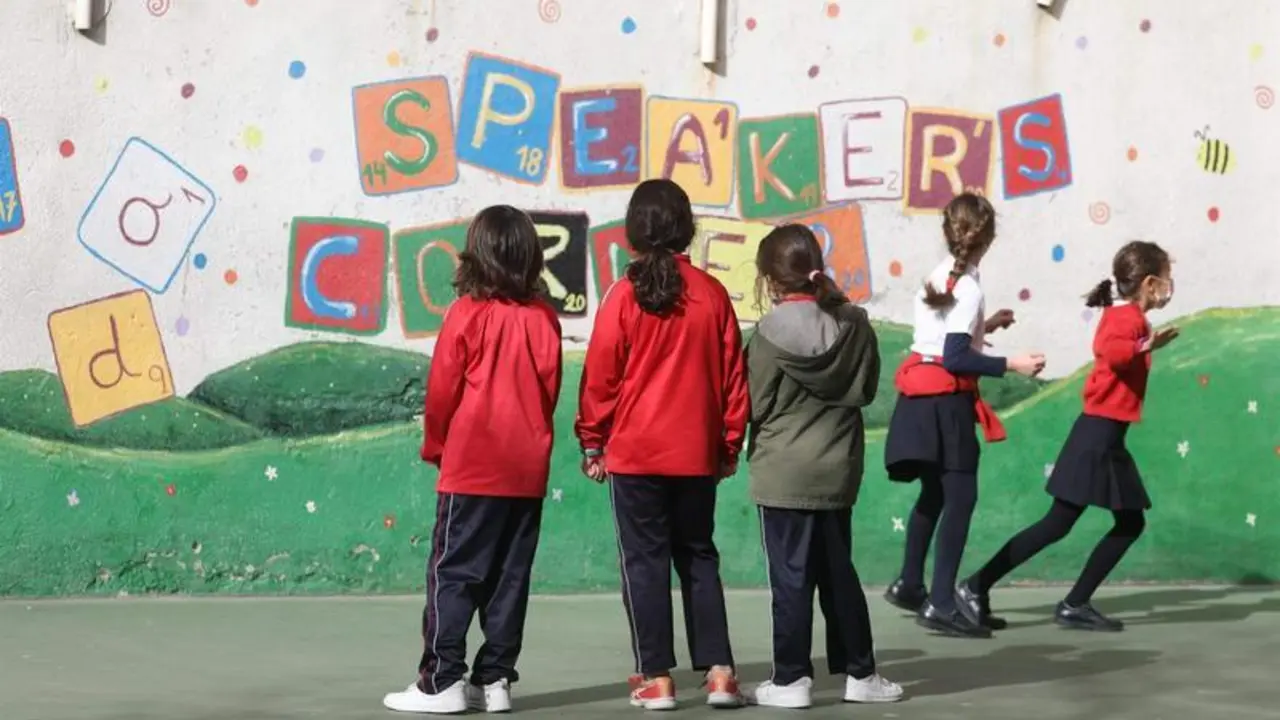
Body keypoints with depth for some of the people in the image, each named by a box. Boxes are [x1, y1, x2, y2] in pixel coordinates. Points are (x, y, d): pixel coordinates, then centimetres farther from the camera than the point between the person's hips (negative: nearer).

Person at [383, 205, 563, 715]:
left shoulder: (468, 314, -9)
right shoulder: (543, 317, 0)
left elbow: (442, 391, -6)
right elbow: (550, 387, 5)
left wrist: (434, 446, 10)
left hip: (471, 467, -4)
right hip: (528, 468, 4)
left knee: (452, 573, 1)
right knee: (510, 576, 9)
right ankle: (495, 679, 10)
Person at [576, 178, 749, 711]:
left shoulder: (623, 295, -8)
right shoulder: (711, 293, -1)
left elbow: (600, 376, -5)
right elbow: (733, 375, 4)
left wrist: (593, 445, 6)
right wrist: (729, 444, 14)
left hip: (635, 451, -3)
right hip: (697, 452, 3)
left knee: (645, 561, 5)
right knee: (699, 557, 14)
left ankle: (656, 679, 5)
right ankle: (719, 672, 9)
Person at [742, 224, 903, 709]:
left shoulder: (771, 332, -15)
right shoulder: (855, 323, -1)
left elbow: (754, 405, -9)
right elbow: (867, 389, 8)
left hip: (783, 473, -5)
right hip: (838, 469, 5)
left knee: (791, 578, 2)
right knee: (839, 574, 15)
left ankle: (791, 679, 6)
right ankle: (860, 673, 19)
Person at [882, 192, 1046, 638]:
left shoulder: (938, 277, 10)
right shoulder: (968, 287, -15)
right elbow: (956, 358, -21)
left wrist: (984, 327, 21)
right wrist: (1011, 365, -21)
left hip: (923, 396, 9)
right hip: (946, 400, -9)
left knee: (934, 492, 21)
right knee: (960, 497, -7)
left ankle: (909, 584, 30)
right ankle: (941, 606, -9)